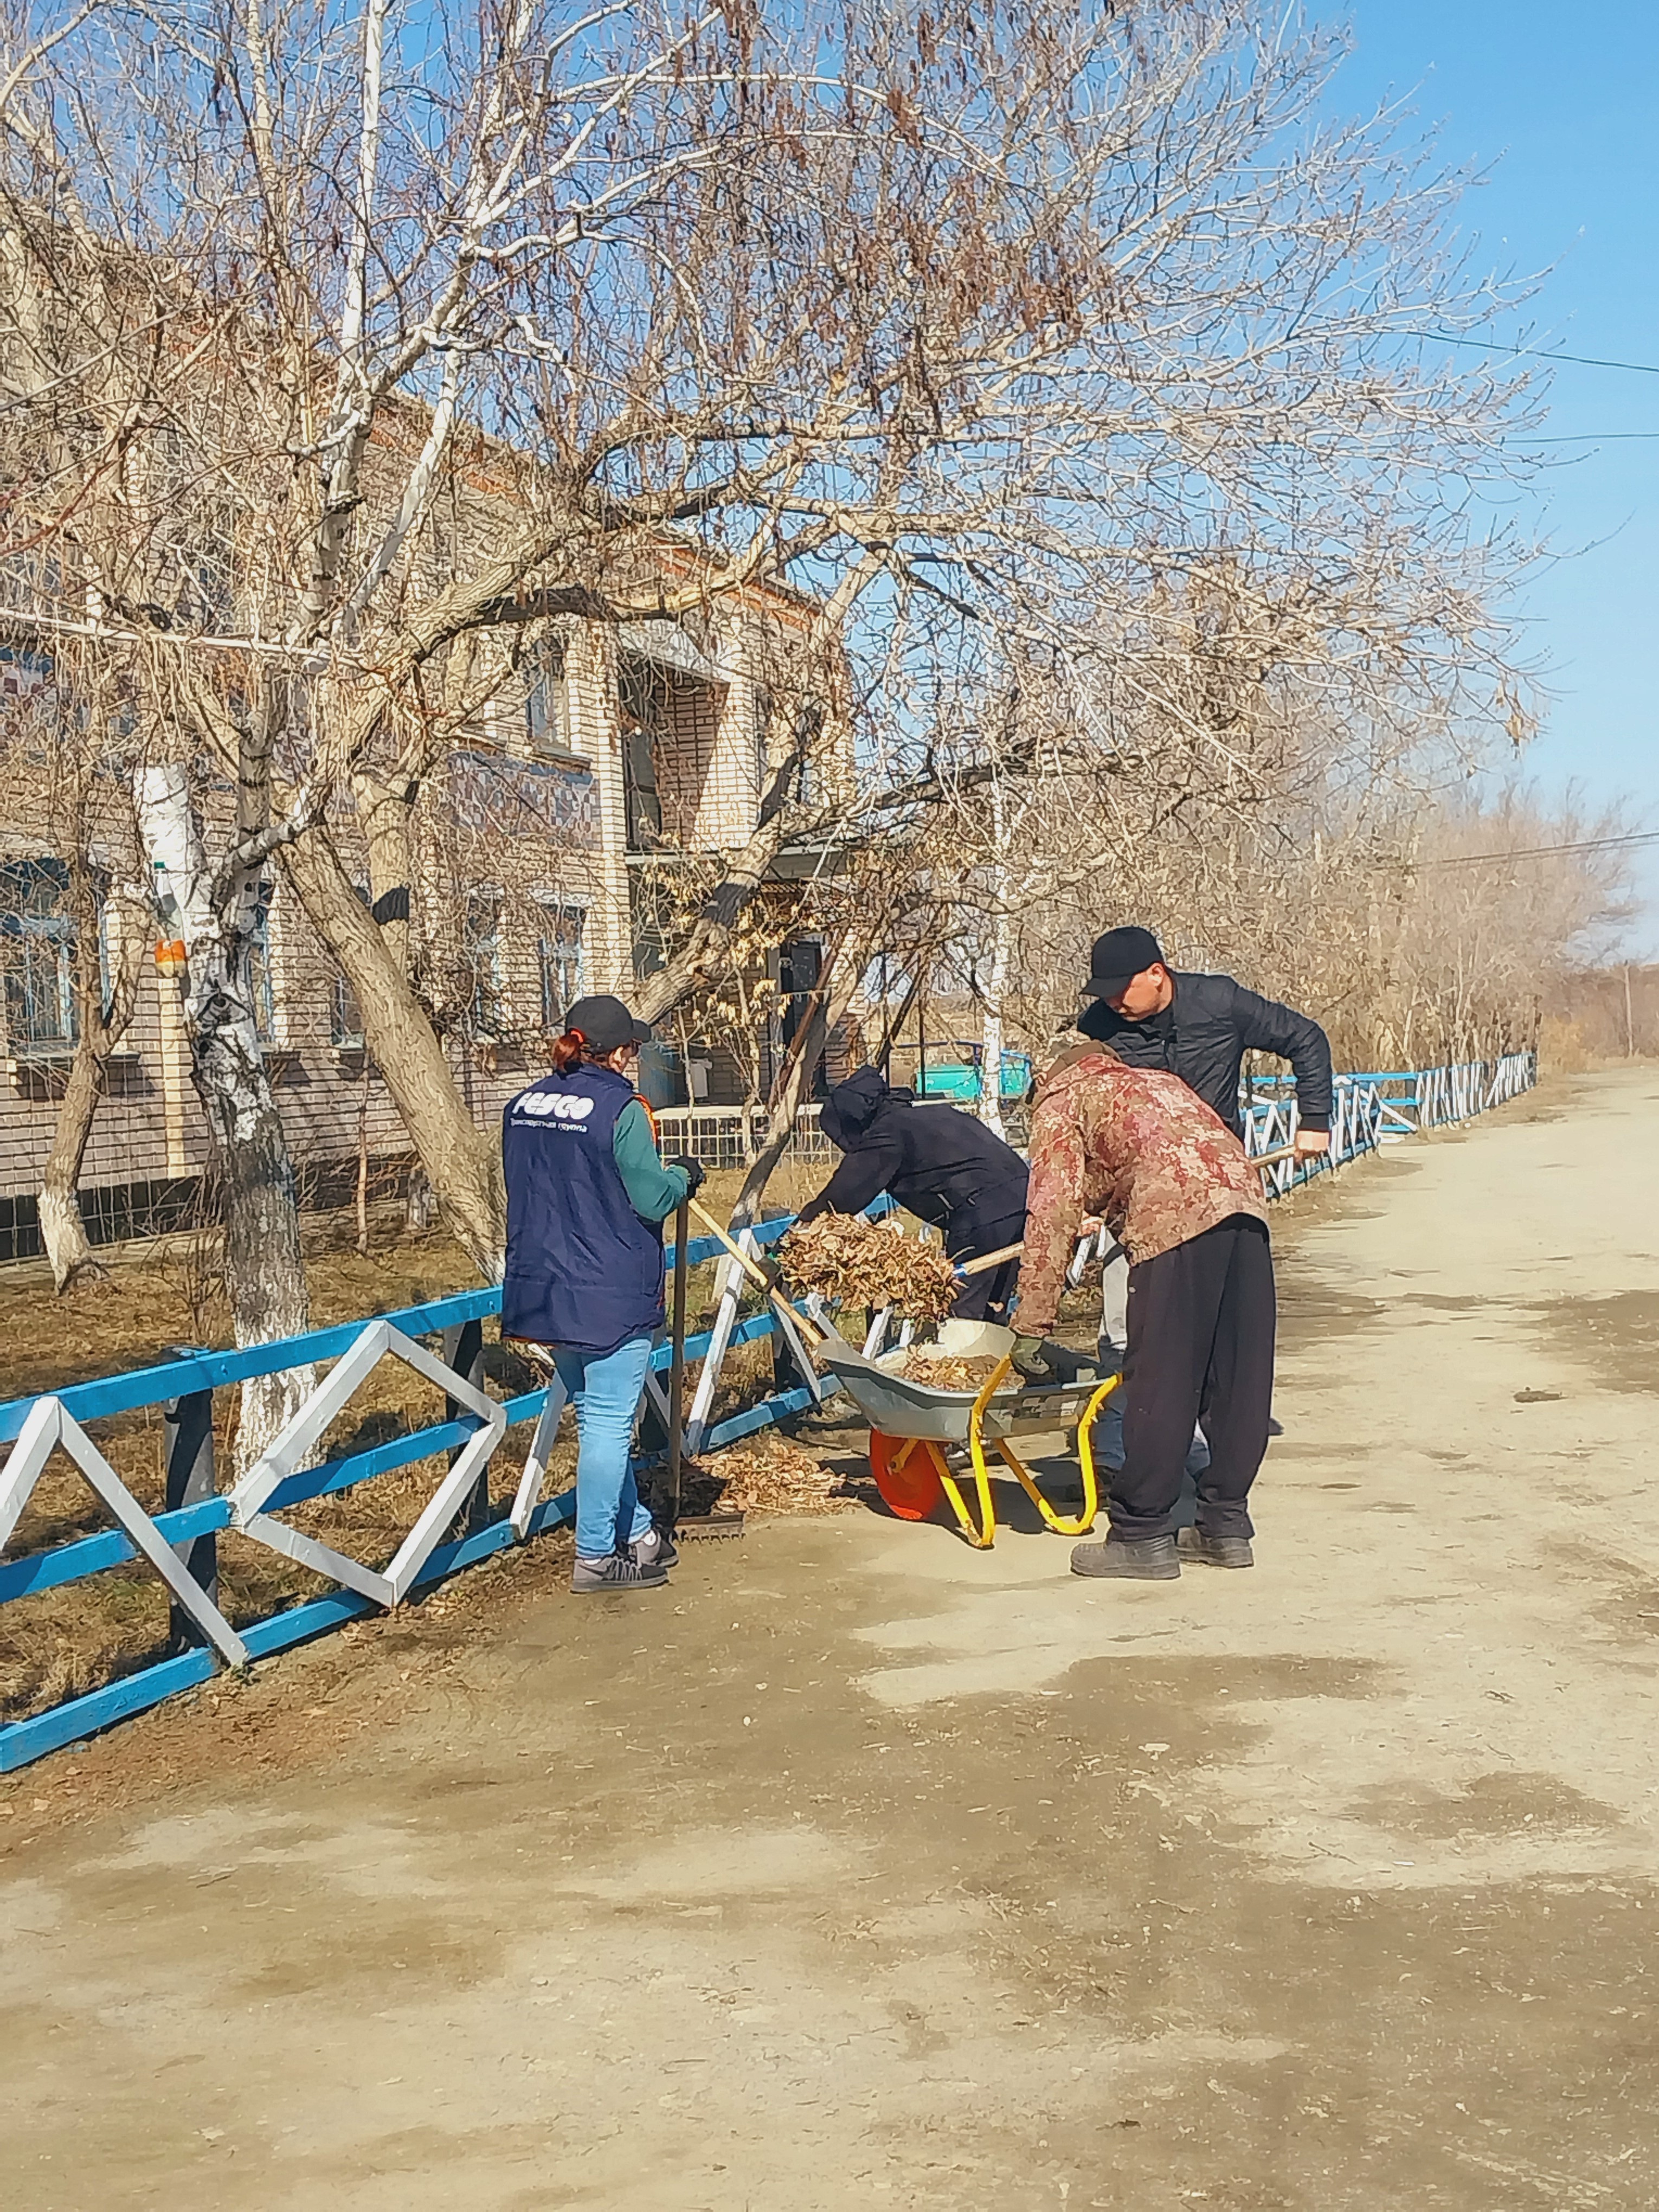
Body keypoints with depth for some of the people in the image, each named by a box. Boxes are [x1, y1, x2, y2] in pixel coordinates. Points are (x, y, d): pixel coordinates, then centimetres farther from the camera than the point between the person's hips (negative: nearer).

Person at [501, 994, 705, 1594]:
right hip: (610, 1295, -7)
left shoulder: (522, 1106, 7)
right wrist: (682, 1177, 8)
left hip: (543, 1289, 7)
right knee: (609, 1423, 1)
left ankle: (636, 1534, 28)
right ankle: (596, 1556, 6)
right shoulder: (621, 1109, -14)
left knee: (596, 1417, 17)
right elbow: (651, 1201, -12)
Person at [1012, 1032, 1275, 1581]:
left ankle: (1143, 1537, 6)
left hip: (1176, 1216, -7)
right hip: (1244, 1196, 7)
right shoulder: (1159, 1080, 37)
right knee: (1237, 1378, 12)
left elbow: (1053, 1213, 5)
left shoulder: (1062, 1099, 17)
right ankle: (1225, 1526, 20)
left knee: (1157, 1380, 0)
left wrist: (1031, 1328, 4)